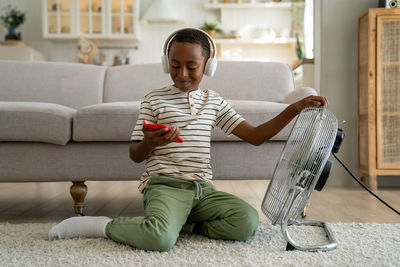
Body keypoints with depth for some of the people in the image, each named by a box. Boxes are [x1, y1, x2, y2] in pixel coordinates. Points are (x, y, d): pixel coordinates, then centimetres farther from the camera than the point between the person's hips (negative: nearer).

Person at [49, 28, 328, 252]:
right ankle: (103, 225, -7)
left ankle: (183, 223, -3)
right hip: (165, 185, -4)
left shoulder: (214, 101, 16)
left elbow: (255, 135, 11)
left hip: (203, 188, 4)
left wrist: (295, 109, 3)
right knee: (161, 238, -34)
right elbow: (135, 155, 8)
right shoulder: (154, 99, 6)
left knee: (248, 221, -22)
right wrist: (151, 142, -17)